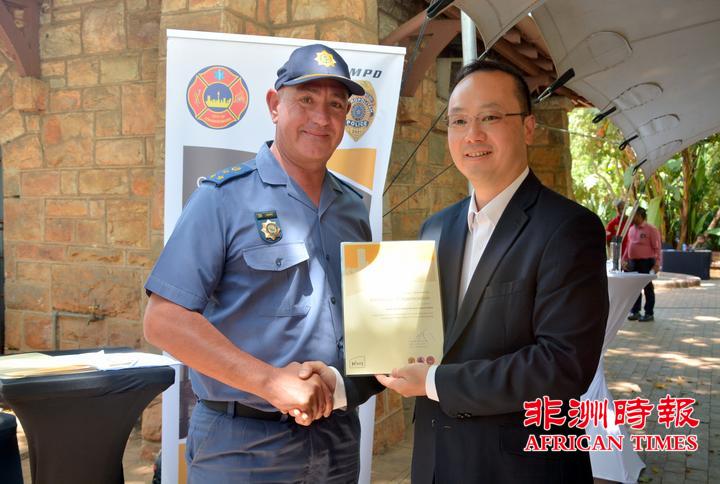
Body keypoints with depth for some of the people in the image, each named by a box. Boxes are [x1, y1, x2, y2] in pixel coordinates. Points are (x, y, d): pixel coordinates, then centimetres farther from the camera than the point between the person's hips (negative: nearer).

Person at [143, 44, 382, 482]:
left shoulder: (353, 207, 8)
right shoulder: (224, 198, -9)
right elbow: (164, 319, -16)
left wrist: (338, 381, -7)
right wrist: (271, 382, -21)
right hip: (243, 444, -5)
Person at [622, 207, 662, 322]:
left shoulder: (651, 230, -8)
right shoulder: (631, 229, 13)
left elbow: (657, 248, -11)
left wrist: (657, 263, -17)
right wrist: (624, 259, 17)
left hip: (646, 262, -7)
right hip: (633, 262, 7)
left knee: (647, 287, 1)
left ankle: (649, 313, 8)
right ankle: (635, 311, 19)